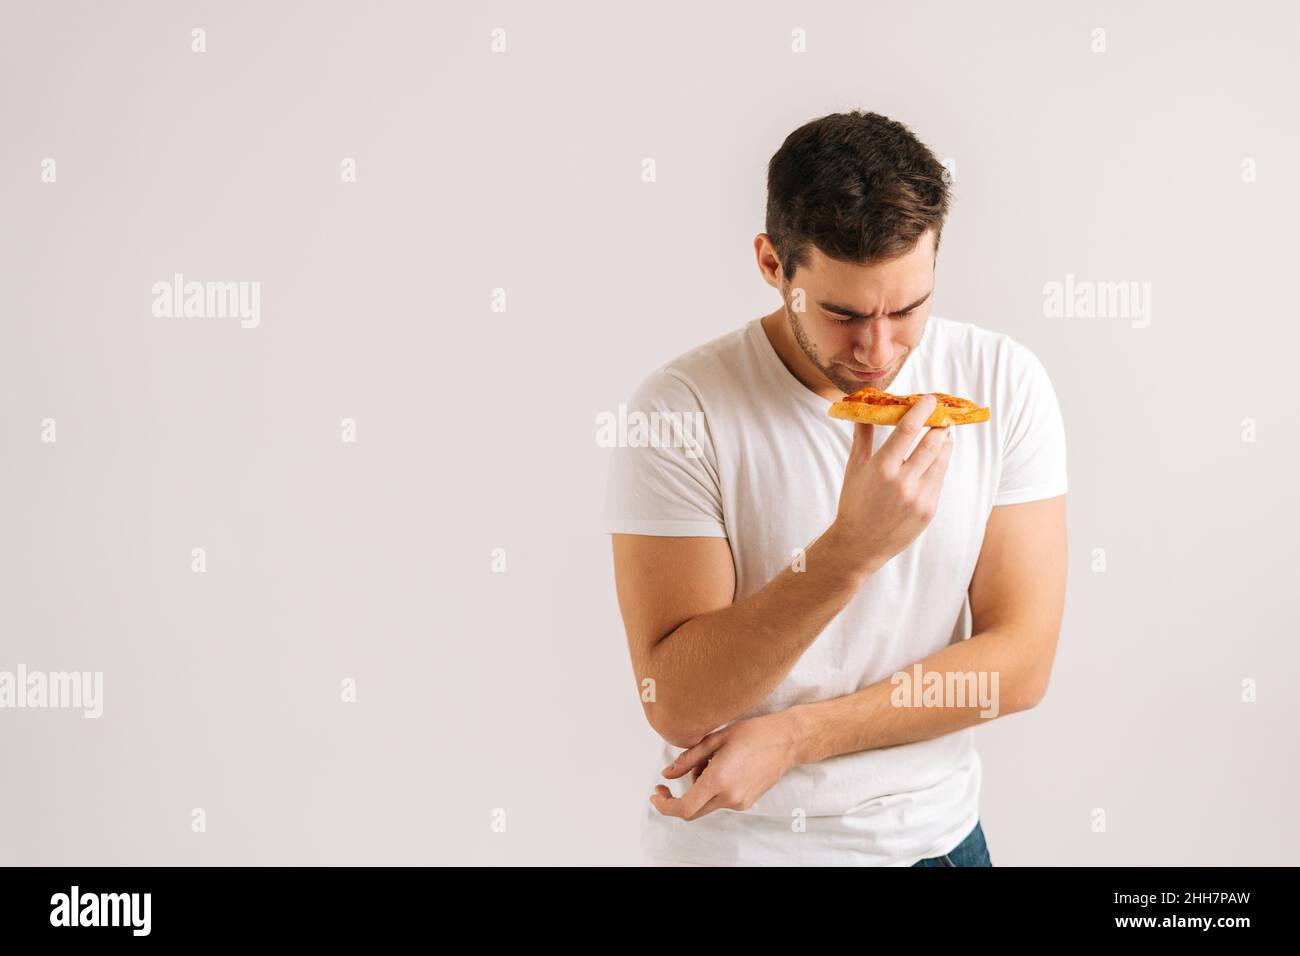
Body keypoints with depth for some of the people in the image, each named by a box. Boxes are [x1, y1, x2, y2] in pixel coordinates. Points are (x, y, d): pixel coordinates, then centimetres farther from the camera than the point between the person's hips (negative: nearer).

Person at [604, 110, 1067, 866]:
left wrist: (791, 736, -17)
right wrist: (850, 551, -34)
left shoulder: (1002, 383, -10)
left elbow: (1019, 664, -10)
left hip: (933, 830, 3)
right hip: (731, 840, -2)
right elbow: (678, 704, -21)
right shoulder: (683, 408, -18)